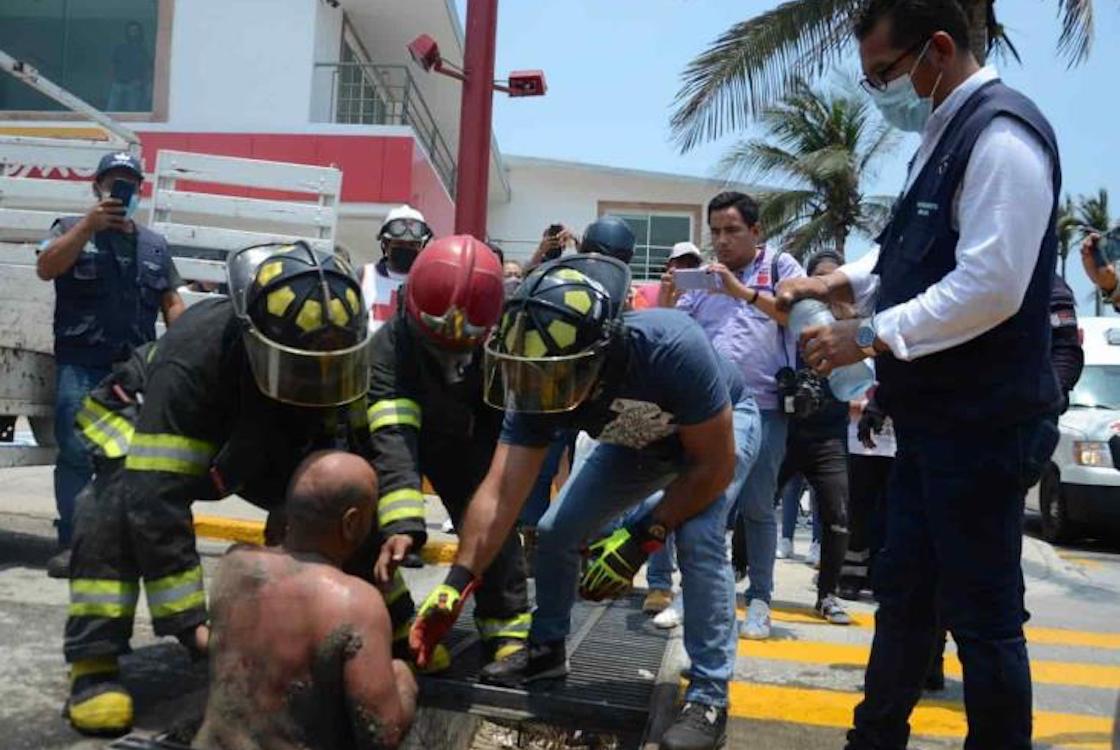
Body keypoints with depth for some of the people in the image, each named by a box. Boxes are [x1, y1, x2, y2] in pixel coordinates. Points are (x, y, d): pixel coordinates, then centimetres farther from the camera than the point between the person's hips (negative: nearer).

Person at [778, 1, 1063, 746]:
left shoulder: (1001, 134, -18)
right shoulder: (947, 131, 12)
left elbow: (990, 286, -25)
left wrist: (871, 336, -19)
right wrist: (842, 280, 8)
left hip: (982, 424, -10)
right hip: (938, 416, 10)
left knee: (982, 612, 4)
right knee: (904, 590, 19)